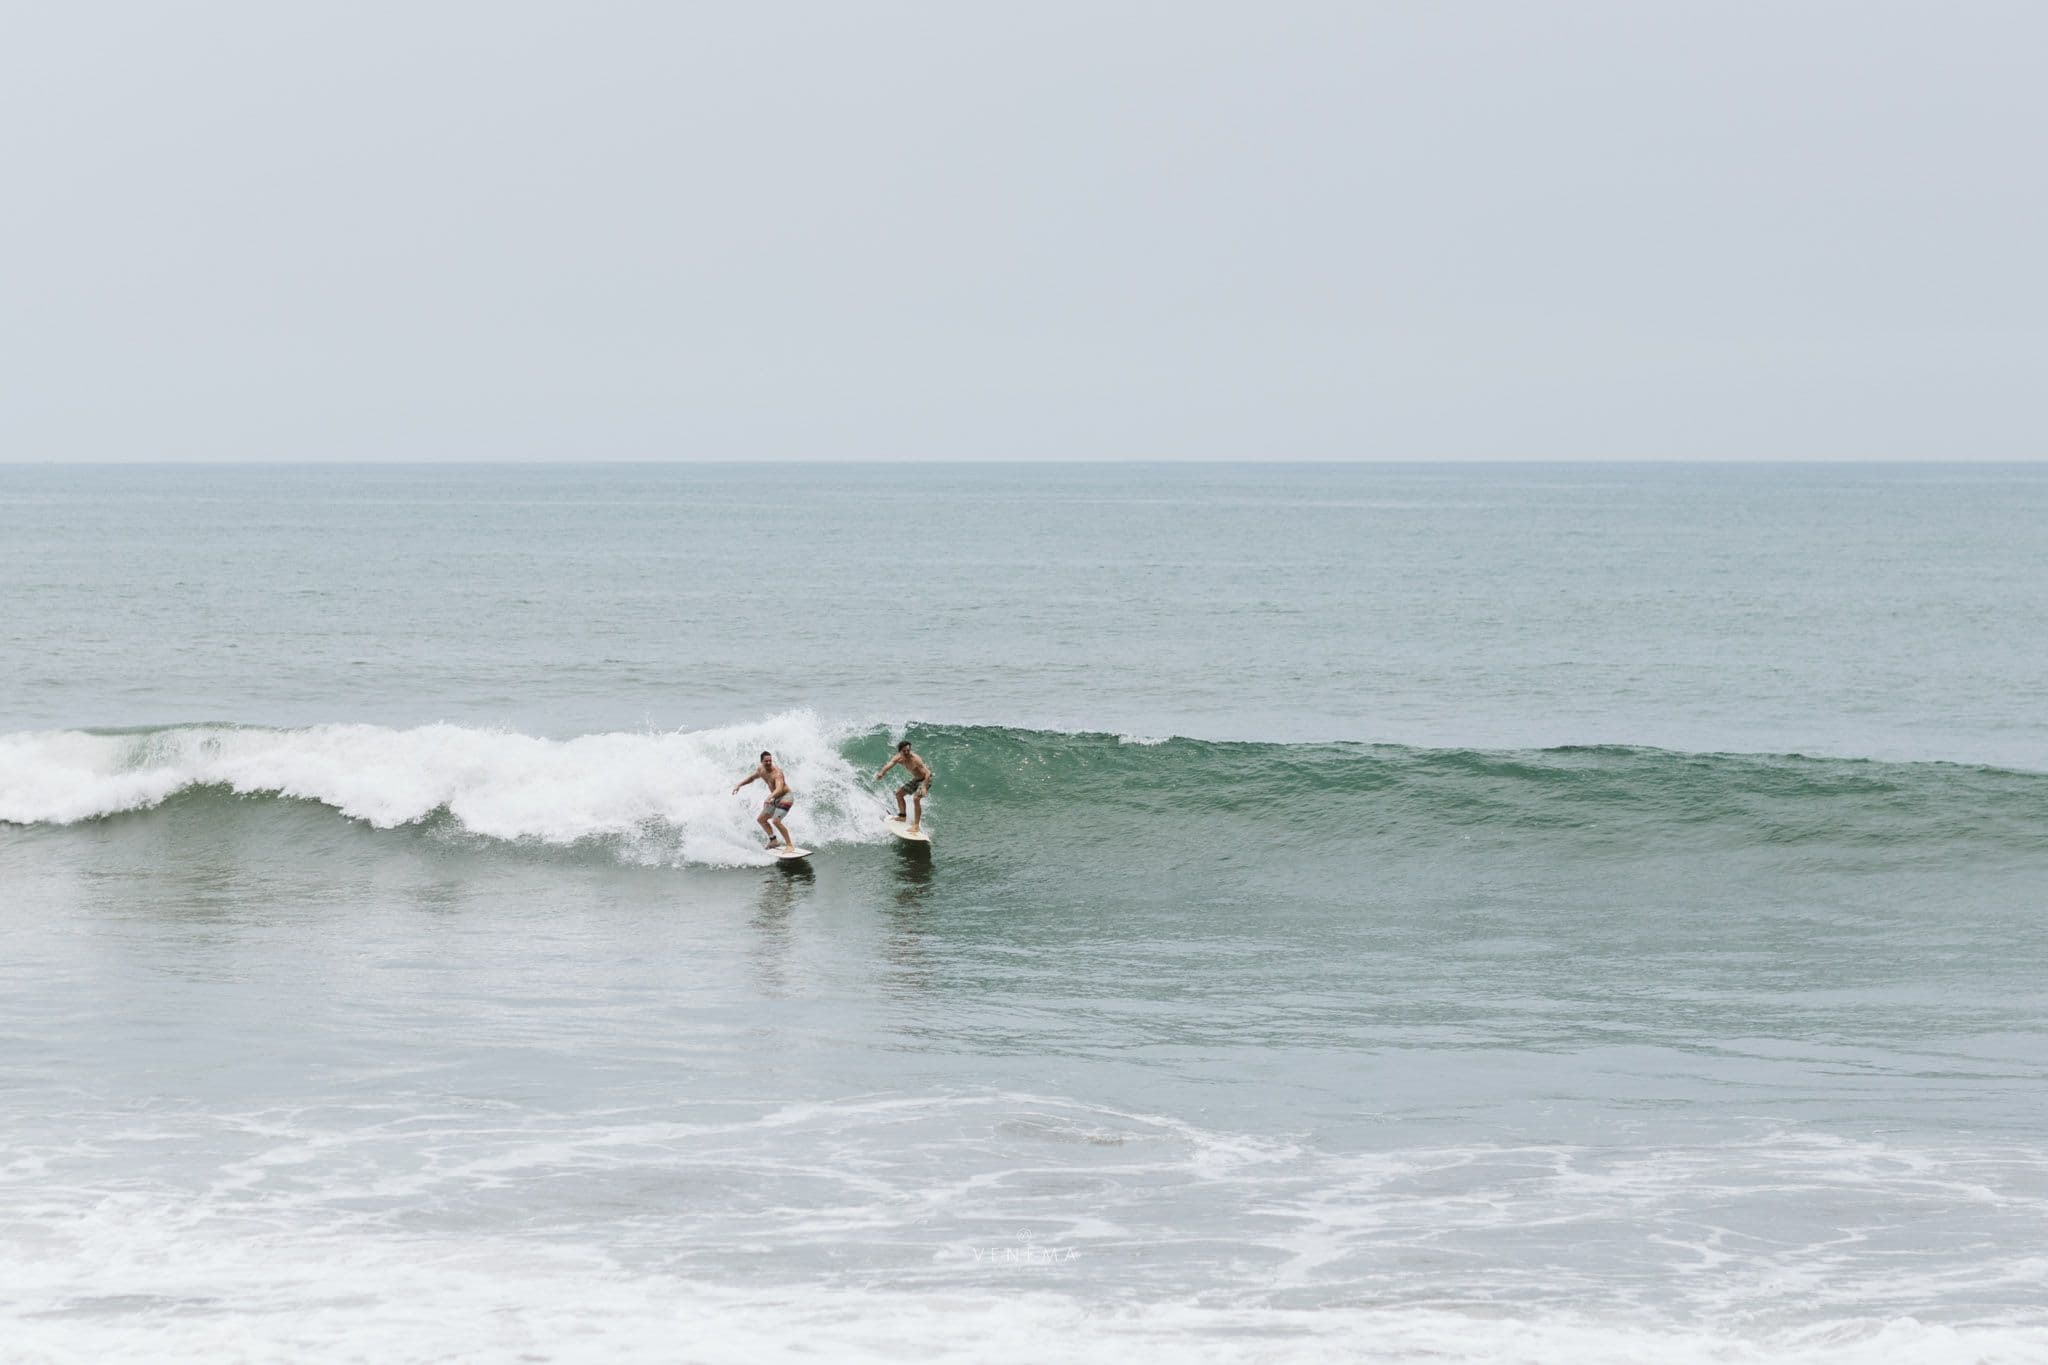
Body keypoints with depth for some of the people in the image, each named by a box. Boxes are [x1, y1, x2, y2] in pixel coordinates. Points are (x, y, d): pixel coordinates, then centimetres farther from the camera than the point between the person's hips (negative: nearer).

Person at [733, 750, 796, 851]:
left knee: (776, 821, -25)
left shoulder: (777, 773, -27)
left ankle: (790, 844, -18)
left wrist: (769, 797, -58)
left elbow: (779, 789, -42)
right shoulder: (761, 770, -1)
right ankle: (773, 840, 26)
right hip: (776, 798, 9)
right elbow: (751, 777, 20)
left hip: (786, 797, -9)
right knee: (760, 819, 15)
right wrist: (739, 785, 9)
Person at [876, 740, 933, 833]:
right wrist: (881, 773, -50)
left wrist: (924, 787, -48)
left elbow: (927, 773, -35)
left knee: (916, 798, -27)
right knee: (899, 793, 15)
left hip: (925, 780, -8)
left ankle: (916, 825, -23)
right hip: (916, 779, 8)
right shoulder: (899, 758, -13)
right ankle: (902, 816, 33)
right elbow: (889, 764, -28)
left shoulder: (915, 760, -33)